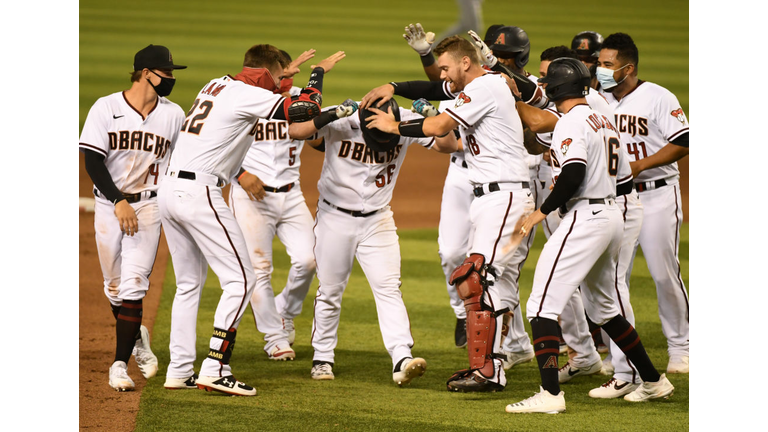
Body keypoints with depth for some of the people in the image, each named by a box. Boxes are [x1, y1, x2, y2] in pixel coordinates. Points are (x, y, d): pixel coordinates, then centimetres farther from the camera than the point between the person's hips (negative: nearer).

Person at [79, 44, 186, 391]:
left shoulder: (173, 115, 0)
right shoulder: (106, 108, -6)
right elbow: (92, 161, -10)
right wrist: (119, 201, -19)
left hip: (149, 206, 0)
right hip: (108, 204, 0)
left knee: (133, 285, -12)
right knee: (114, 288, 10)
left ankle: (120, 364, -11)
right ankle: (136, 337, 37)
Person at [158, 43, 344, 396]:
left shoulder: (216, 86, 18)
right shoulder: (249, 95, -7)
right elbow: (306, 109, -12)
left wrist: (287, 72, 39)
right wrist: (319, 72, 5)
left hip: (169, 190, 9)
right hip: (199, 192, -9)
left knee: (189, 283, 17)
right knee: (240, 278, -4)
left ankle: (179, 371, 15)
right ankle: (215, 369, -10)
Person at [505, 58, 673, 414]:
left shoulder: (571, 123, -12)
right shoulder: (604, 122, 15)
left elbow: (574, 175, -24)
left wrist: (541, 212, -17)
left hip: (584, 217, -9)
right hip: (612, 215, 9)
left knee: (542, 305, -12)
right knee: (604, 309, 23)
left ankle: (550, 394, -23)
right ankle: (653, 381, 29)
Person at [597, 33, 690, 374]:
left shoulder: (658, 98, -10)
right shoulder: (601, 100, 8)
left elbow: (683, 143, -15)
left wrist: (639, 165, -21)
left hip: (656, 195, -5)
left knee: (664, 273, -3)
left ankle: (679, 348, 11)